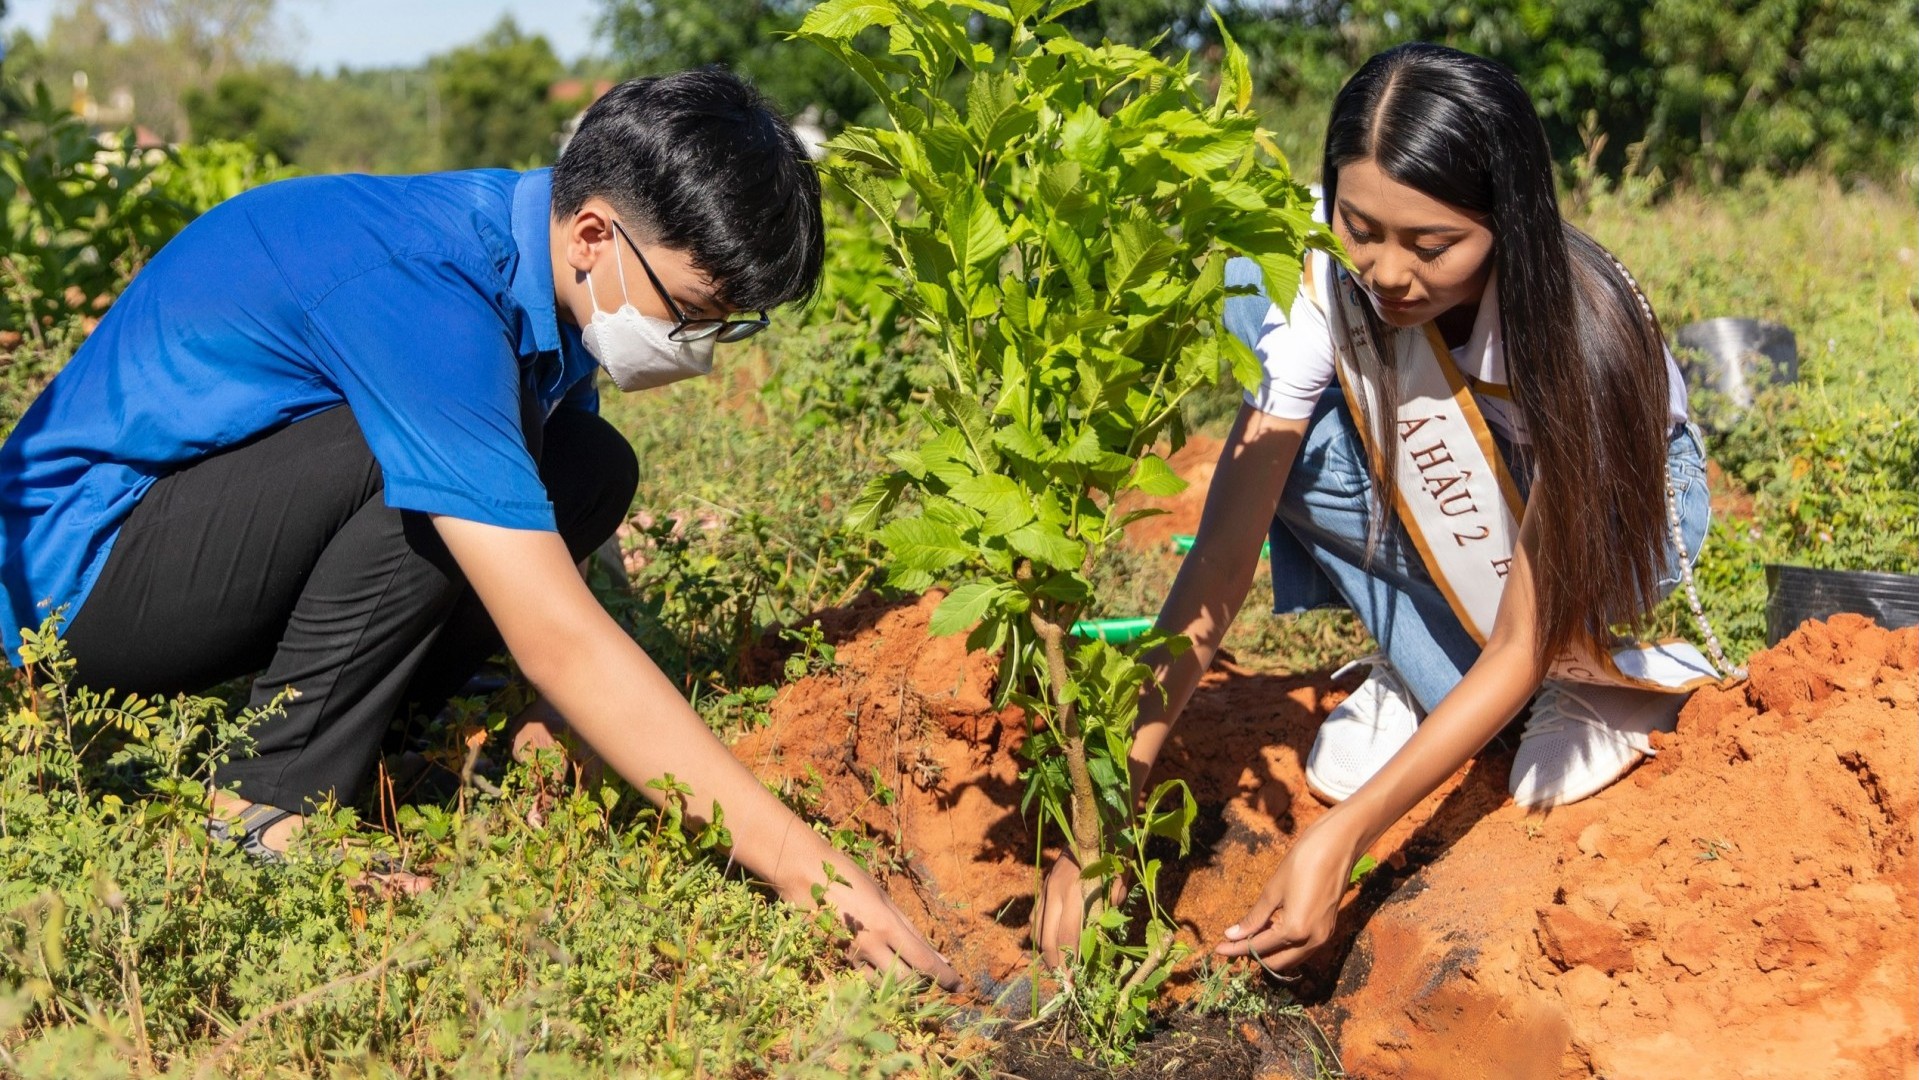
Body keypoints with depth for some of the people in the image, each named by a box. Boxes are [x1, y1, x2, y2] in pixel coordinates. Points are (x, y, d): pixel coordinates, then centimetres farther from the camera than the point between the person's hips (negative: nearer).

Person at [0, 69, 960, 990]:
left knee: (588, 470, -4)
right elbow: (556, 640, -34)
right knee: (434, 462, -29)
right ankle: (266, 816, -18)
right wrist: (795, 860, -34)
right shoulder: (423, 292, -30)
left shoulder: (553, 265, -2)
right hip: (80, 561, -8)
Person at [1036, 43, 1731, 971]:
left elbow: (1521, 647, -33)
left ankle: (1597, 679, -10)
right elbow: (1226, 544, -31)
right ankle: (1421, 671, -9)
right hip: (1444, 495, 4)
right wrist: (1113, 795, -39)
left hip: (1623, 500, -3)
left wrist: (1343, 839, -41)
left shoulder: (1578, 335, -37)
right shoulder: (1324, 276, -30)